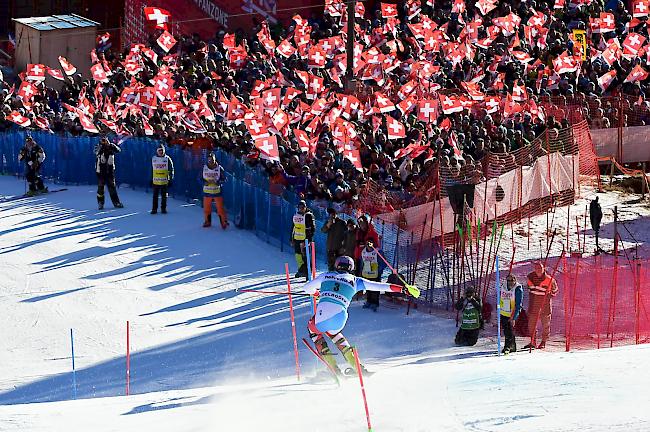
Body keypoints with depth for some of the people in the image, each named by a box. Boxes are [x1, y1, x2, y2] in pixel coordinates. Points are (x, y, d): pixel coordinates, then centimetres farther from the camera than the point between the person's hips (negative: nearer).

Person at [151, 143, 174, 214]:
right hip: (155, 181, 2)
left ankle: (163, 208, 15)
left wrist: (170, 179, -3)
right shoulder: (153, 159, 7)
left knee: (164, 196, 5)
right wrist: (151, 179, 13)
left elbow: (171, 170, 1)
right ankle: (154, 209, 9)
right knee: (155, 195, 3)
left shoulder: (167, 159, -1)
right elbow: (151, 170, 15)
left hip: (164, 181, -2)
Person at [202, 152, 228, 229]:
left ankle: (224, 222, 4)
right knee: (206, 208, 10)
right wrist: (205, 182, -13)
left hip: (217, 191, -3)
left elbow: (224, 179, -3)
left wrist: (217, 182, -20)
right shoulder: (204, 168, -1)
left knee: (220, 208, -5)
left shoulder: (219, 168, -7)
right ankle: (207, 222, 27)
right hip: (207, 191, 3)